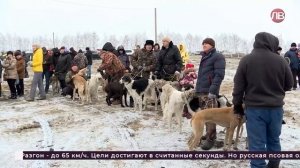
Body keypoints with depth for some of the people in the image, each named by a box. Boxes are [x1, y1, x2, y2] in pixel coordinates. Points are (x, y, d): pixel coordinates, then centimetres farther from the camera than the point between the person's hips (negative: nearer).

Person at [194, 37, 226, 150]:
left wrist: (213, 90, -23)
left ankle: (211, 139, -2)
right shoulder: (204, 57, 20)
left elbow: (219, 75, -16)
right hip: (201, 91, 9)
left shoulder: (218, 56, -6)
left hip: (209, 92, -9)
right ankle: (209, 134, 25)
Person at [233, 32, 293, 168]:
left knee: (257, 144, 2)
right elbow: (289, 84, 6)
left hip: (254, 108, -2)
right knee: (274, 140, 20)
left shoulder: (246, 60, -8)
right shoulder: (280, 60, -5)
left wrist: (237, 104, 7)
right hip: (276, 108, 3)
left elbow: (238, 86, -4)